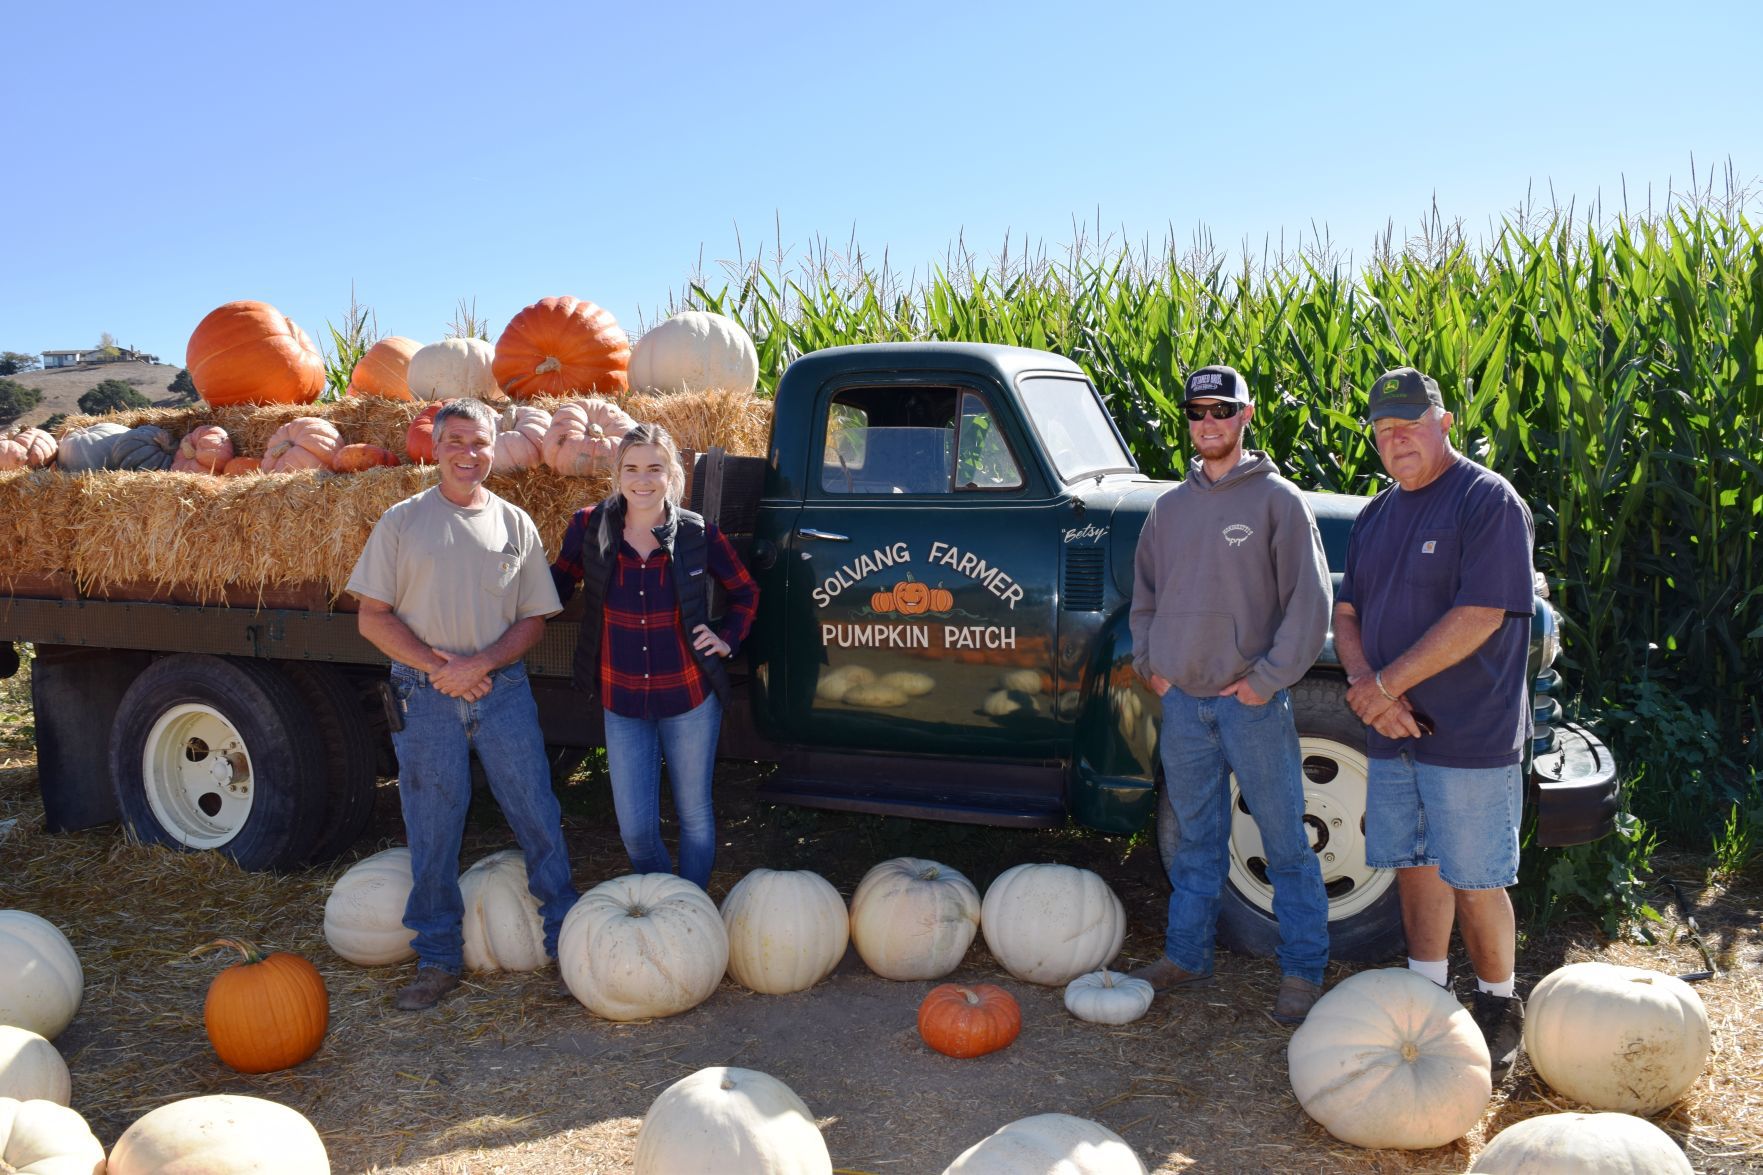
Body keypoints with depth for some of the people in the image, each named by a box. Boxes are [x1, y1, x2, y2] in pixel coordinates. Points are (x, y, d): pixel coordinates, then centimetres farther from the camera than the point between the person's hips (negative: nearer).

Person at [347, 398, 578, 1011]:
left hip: (503, 690, 1)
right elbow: (373, 617, 0)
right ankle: (437, 959, 19)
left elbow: (533, 619, 7)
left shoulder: (515, 524, 8)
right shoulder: (402, 521, 3)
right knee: (431, 831, 5)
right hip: (425, 697, -1)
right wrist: (436, 666, -12)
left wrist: (479, 663, -11)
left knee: (539, 818, 4)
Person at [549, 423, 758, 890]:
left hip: (691, 699, -1)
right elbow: (557, 586, 8)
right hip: (622, 703, 1)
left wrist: (727, 638, -3)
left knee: (694, 815, 12)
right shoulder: (589, 528, -8)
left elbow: (746, 592, 8)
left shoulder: (699, 534, -9)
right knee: (636, 829, 5)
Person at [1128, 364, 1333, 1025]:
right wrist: (1149, 664, 9)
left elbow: (1310, 601, -7)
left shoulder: (1278, 499, -4)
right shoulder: (1170, 507, 10)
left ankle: (1303, 971, 16)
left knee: (1285, 843, 5)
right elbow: (1145, 595, 21)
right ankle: (1186, 957, 25)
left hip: (1252, 701, -4)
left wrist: (1267, 679, -11)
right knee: (1196, 841, 15)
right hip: (1182, 702, 4)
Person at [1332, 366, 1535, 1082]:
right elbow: (1347, 613, 13)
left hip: (1470, 735, -6)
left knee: (1474, 881, 1)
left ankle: (1499, 1009, 20)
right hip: (1392, 730, 7)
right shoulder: (1376, 517, 13)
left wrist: (1385, 685, -15)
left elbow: (1480, 616, -18)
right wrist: (1364, 686, -7)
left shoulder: (1489, 501, -9)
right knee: (1415, 866, 14)